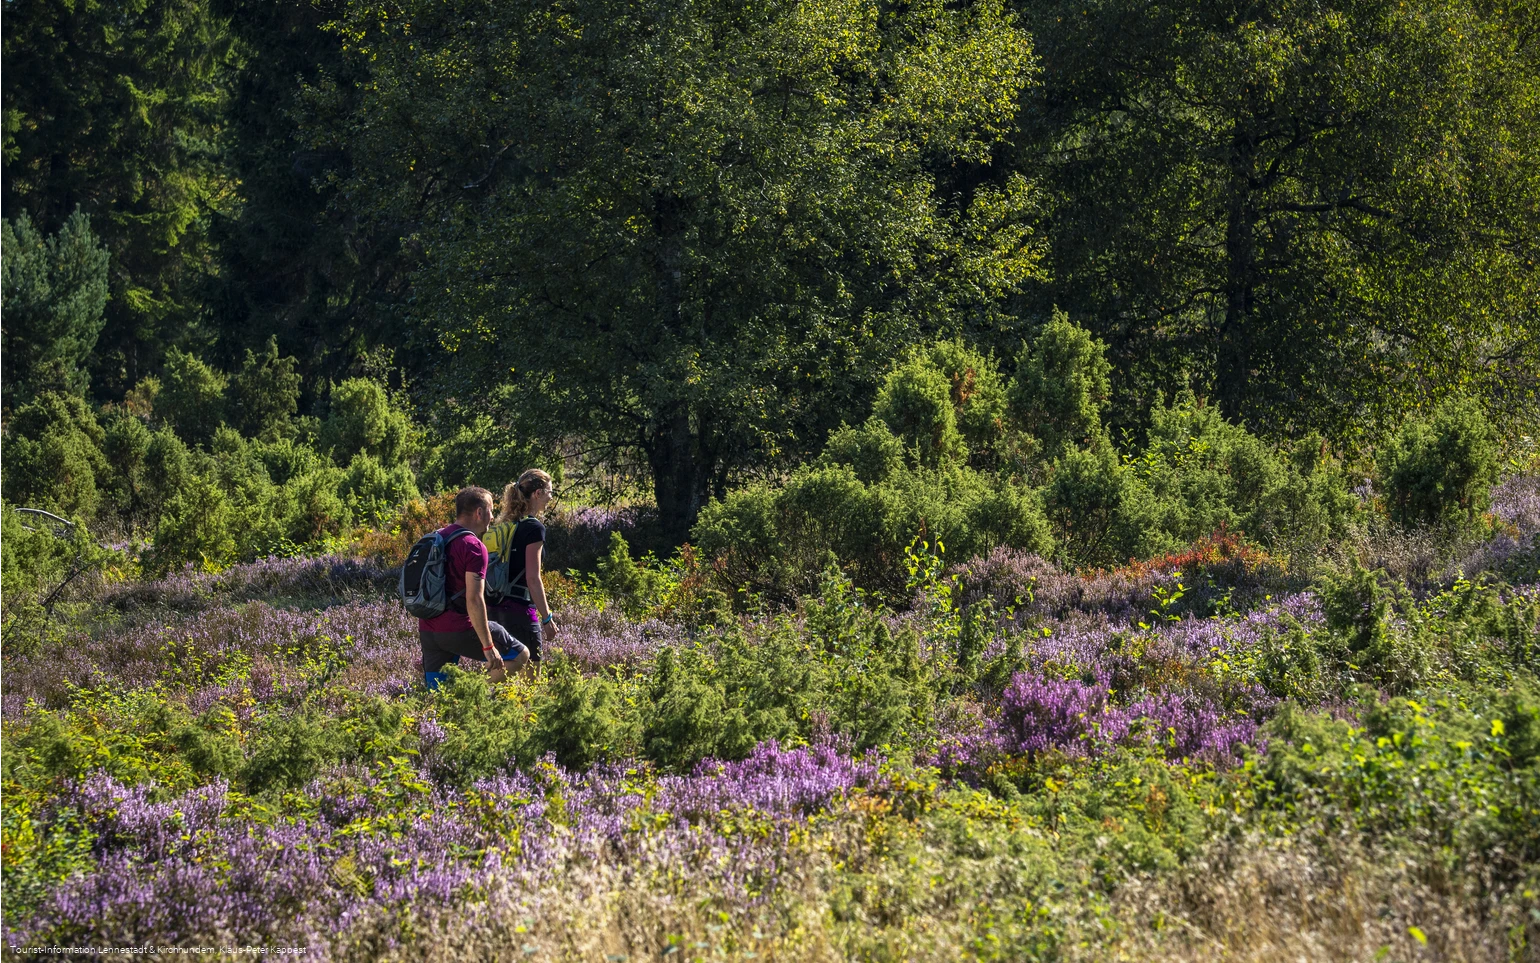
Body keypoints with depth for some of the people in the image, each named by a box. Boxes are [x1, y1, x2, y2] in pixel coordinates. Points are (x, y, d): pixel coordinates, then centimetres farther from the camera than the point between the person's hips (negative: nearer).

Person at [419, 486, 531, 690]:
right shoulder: (474, 547, -12)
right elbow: (474, 600, -20)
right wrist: (488, 647, -20)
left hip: (427, 629, 8)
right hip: (458, 630, -8)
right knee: (520, 655, 5)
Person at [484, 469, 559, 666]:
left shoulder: (503, 526, 13)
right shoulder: (534, 528, -11)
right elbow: (533, 578, -15)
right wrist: (547, 618, -11)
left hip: (496, 608, 8)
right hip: (519, 611, -8)